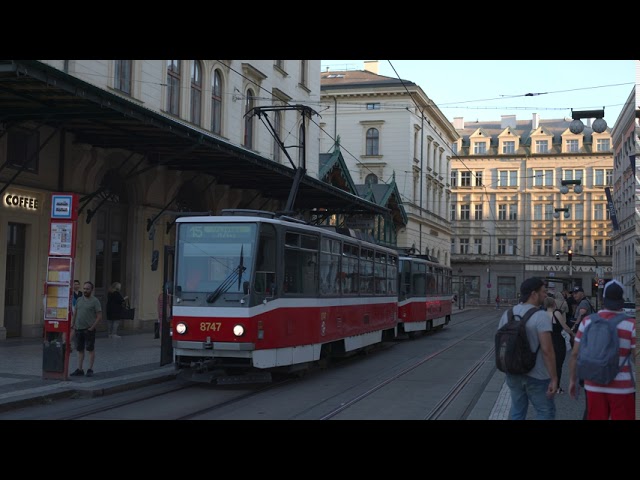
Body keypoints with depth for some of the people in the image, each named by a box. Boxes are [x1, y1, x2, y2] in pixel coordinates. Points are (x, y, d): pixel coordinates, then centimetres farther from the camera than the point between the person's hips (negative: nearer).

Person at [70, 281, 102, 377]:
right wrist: (72, 324, 7)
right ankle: (79, 369, 14)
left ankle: (90, 370, 7)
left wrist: (92, 327, -13)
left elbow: (99, 316, -8)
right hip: (78, 329, 5)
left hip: (89, 329, -5)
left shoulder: (95, 301, -5)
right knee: (80, 350, 9)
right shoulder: (79, 300, 11)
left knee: (91, 349, 1)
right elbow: (75, 313, 18)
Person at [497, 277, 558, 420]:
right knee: (545, 412, 7)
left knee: (517, 410, 17)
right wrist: (554, 378, -18)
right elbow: (547, 350, -22)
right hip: (536, 376, -6)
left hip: (513, 373, 6)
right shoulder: (541, 316, -17)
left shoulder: (507, 314, 4)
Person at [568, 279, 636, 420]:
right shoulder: (631, 324, -8)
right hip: (622, 387, -3)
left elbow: (575, 354, 2)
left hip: (594, 386, 3)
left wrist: (572, 380, 12)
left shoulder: (587, 322, 1)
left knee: (595, 417, 12)